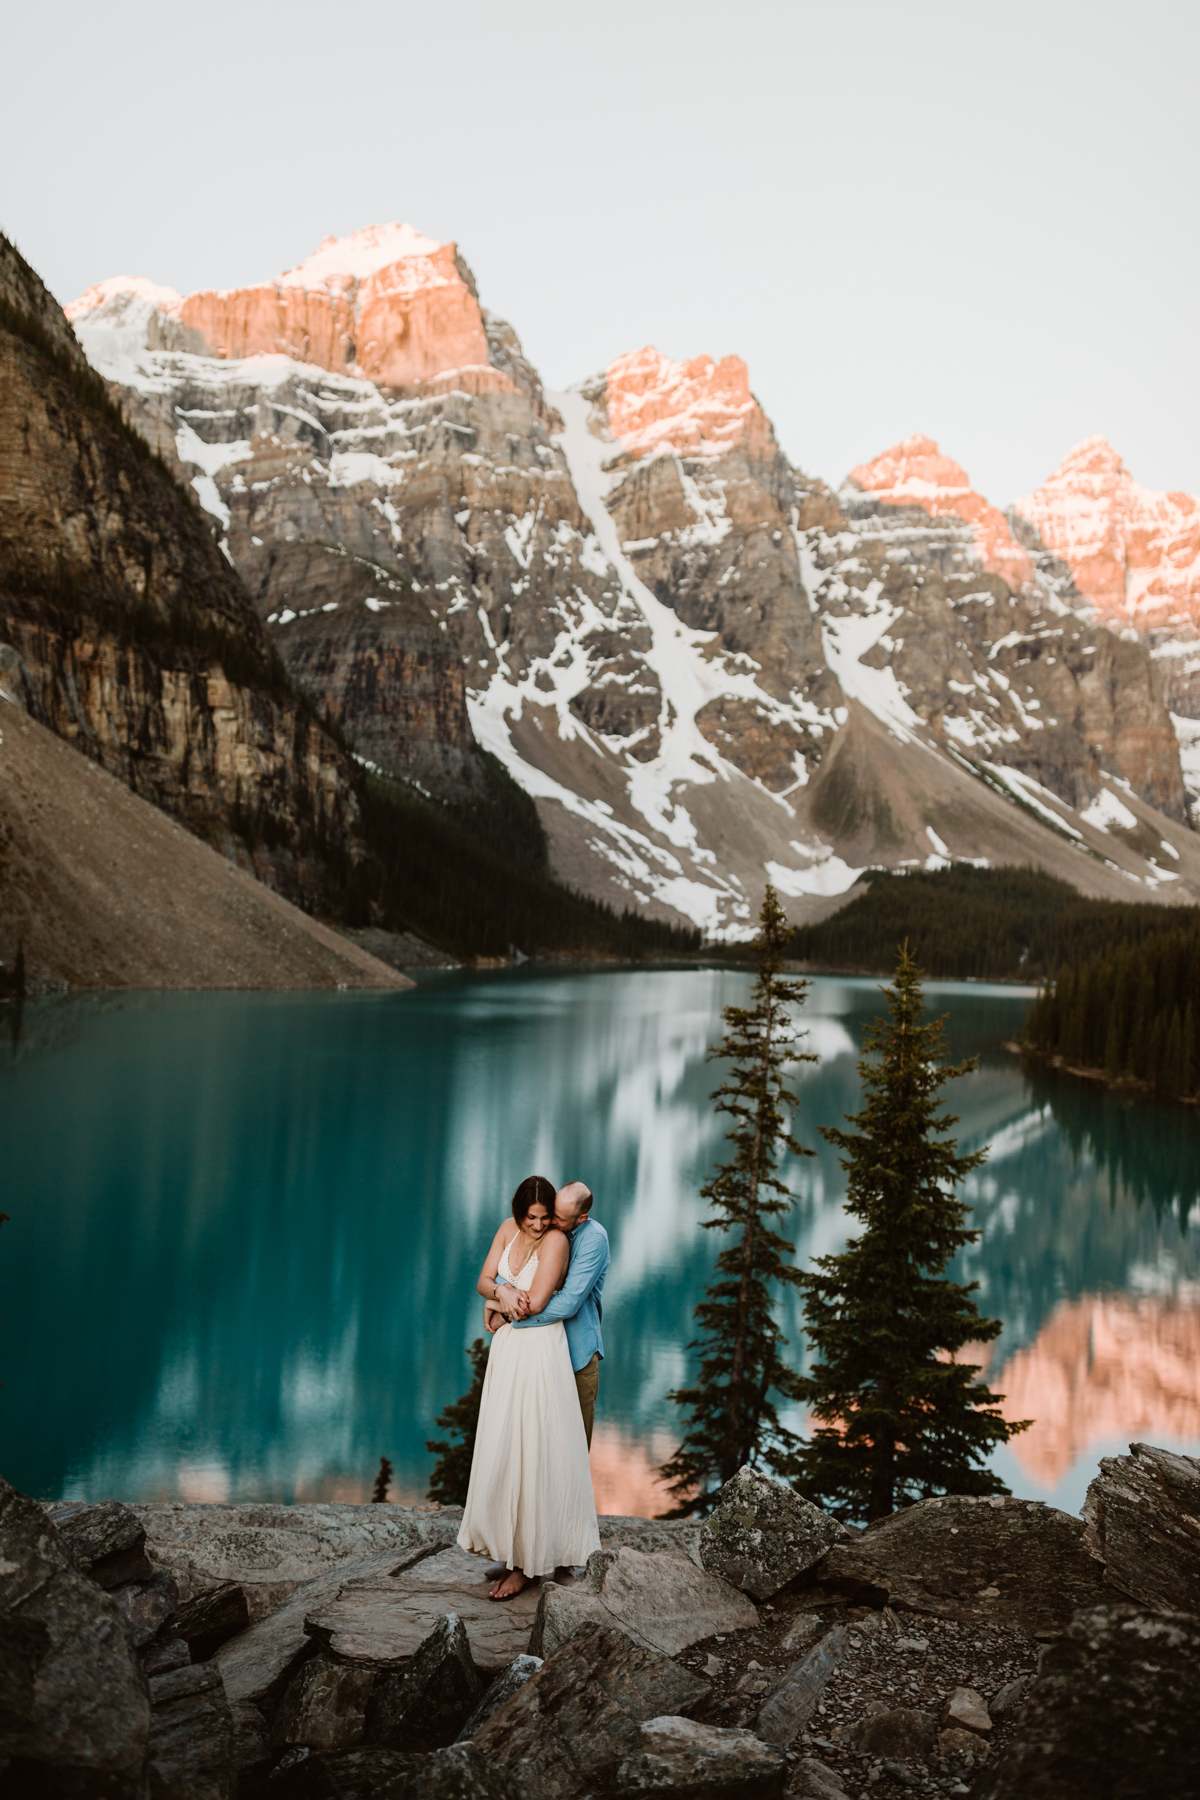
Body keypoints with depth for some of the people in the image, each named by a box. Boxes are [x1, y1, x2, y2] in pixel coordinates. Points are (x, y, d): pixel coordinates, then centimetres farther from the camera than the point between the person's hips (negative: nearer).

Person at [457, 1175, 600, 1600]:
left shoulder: (556, 1240, -16)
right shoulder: (508, 1229, 4)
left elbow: (535, 1303, -20)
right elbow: (484, 1281, 3)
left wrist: (500, 1304, -3)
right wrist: (503, 1292, -18)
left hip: (540, 1351, -7)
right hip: (506, 1348, 7)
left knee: (533, 1454, -2)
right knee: (503, 1450, 12)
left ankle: (527, 1562, 6)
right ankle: (511, 1543, 26)